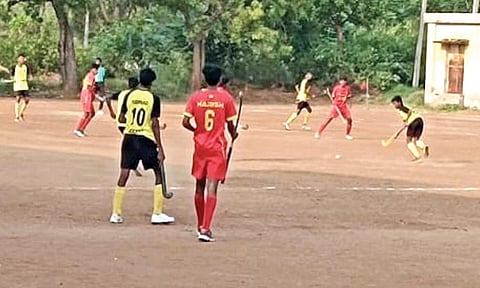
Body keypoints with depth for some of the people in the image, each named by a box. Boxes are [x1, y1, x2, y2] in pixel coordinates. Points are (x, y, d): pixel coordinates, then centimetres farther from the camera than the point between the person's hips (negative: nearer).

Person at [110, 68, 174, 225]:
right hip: (147, 139, -3)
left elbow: (121, 119, 6)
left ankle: (116, 214, 7)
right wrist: (160, 149, -9)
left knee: (123, 175, 7)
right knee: (159, 174, 9)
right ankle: (157, 214, 5)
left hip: (129, 137, 3)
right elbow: (155, 124, -11)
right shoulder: (153, 98, -8)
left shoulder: (129, 95, 1)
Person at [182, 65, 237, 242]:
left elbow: (185, 122, -5)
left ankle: (201, 226, 28)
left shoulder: (196, 97, -2)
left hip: (200, 147, 3)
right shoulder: (226, 98, -6)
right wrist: (233, 135, 21)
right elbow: (230, 125, -1)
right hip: (217, 148, -3)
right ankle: (205, 229, -18)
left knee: (200, 187, 17)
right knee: (211, 189, -7)